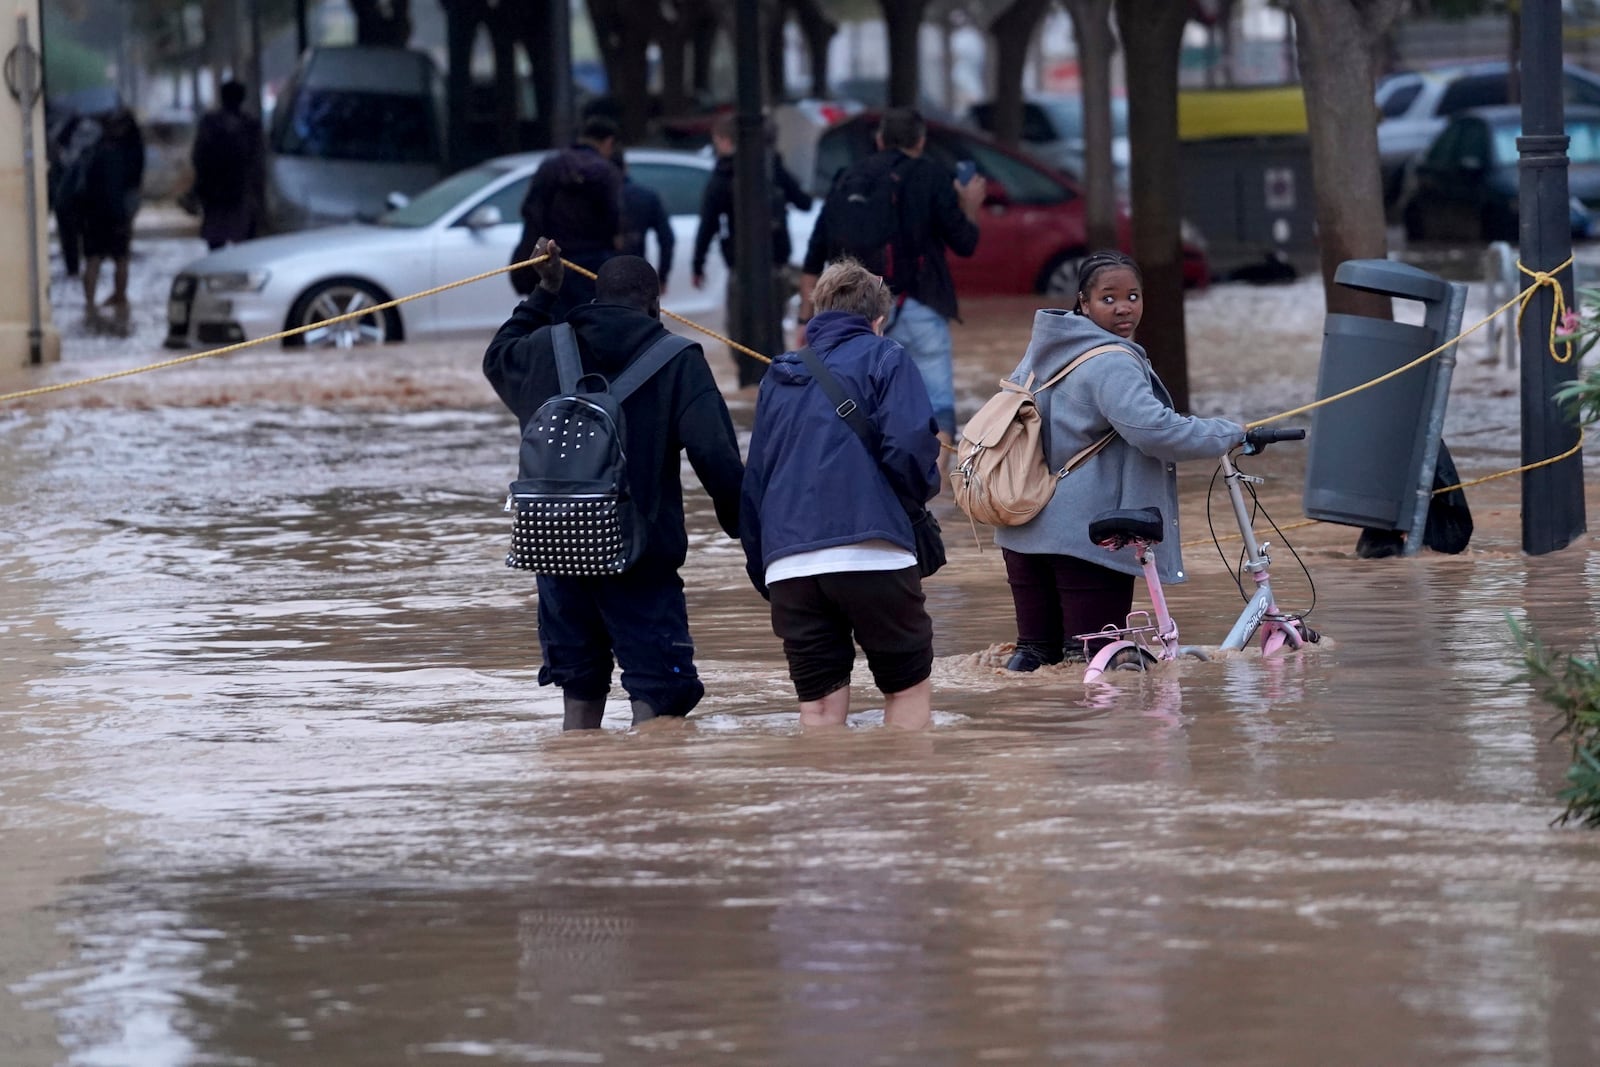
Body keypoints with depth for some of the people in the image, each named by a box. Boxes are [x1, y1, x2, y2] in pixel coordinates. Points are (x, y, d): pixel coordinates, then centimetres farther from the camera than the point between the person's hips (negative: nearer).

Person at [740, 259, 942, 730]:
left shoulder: (779, 377, 22)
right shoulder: (883, 359, 7)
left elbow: (753, 483, 21)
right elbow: (909, 446, -8)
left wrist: (763, 571, 24)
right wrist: (925, 486, 13)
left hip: (788, 565, 4)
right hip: (870, 553, -4)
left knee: (819, 706, 4)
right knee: (909, 689, 8)